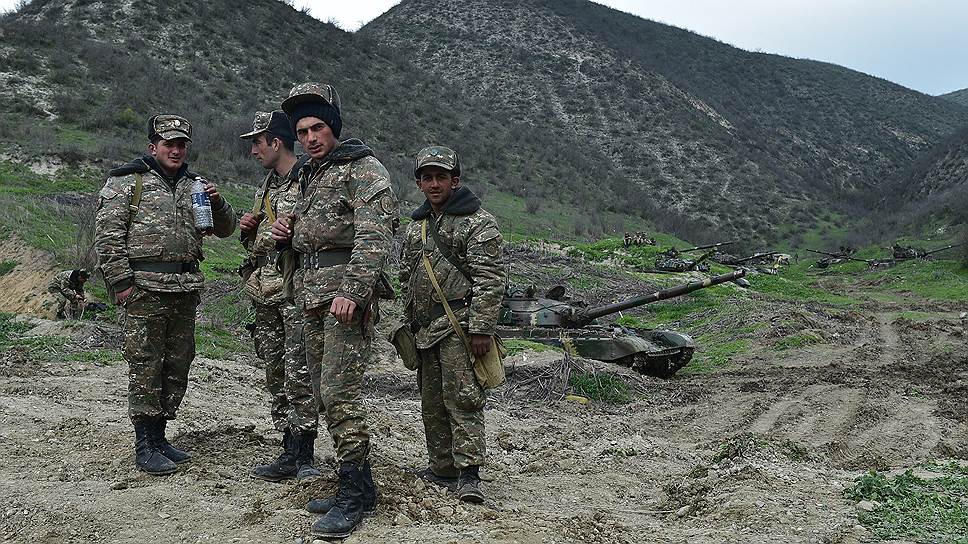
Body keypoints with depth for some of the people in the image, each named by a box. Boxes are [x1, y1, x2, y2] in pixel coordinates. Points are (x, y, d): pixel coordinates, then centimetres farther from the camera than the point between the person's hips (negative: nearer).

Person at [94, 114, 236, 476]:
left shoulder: (194, 185, 17)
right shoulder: (127, 181, 0)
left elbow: (225, 229, 18)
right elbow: (108, 236, -6)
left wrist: (217, 202, -3)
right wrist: (121, 283, -13)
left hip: (186, 290, 6)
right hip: (145, 290, -6)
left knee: (177, 367, 11)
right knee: (145, 368, -3)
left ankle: (159, 437, 23)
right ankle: (144, 446, 4)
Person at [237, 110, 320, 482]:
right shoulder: (265, 187, 20)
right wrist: (248, 231, 7)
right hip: (265, 294, 9)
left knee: (300, 375, -9)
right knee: (276, 377, 10)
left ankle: (304, 456, -1)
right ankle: (289, 454, 18)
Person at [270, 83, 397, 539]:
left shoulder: (363, 169, -5)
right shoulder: (309, 175, 22)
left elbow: (374, 236, -17)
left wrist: (353, 291, -27)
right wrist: (287, 232, 11)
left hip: (347, 293, -9)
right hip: (310, 295, 9)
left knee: (340, 393, -14)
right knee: (326, 394, 10)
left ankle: (353, 497, -7)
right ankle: (358, 486, 19)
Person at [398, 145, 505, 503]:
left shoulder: (478, 223, -6)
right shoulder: (416, 226, 17)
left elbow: (490, 280, -13)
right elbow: (406, 280, 23)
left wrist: (481, 329, -18)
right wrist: (411, 325, 18)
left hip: (459, 327, -7)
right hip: (426, 329, 8)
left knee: (461, 398, -10)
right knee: (432, 403, 11)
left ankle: (468, 474, -6)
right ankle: (443, 469, 20)